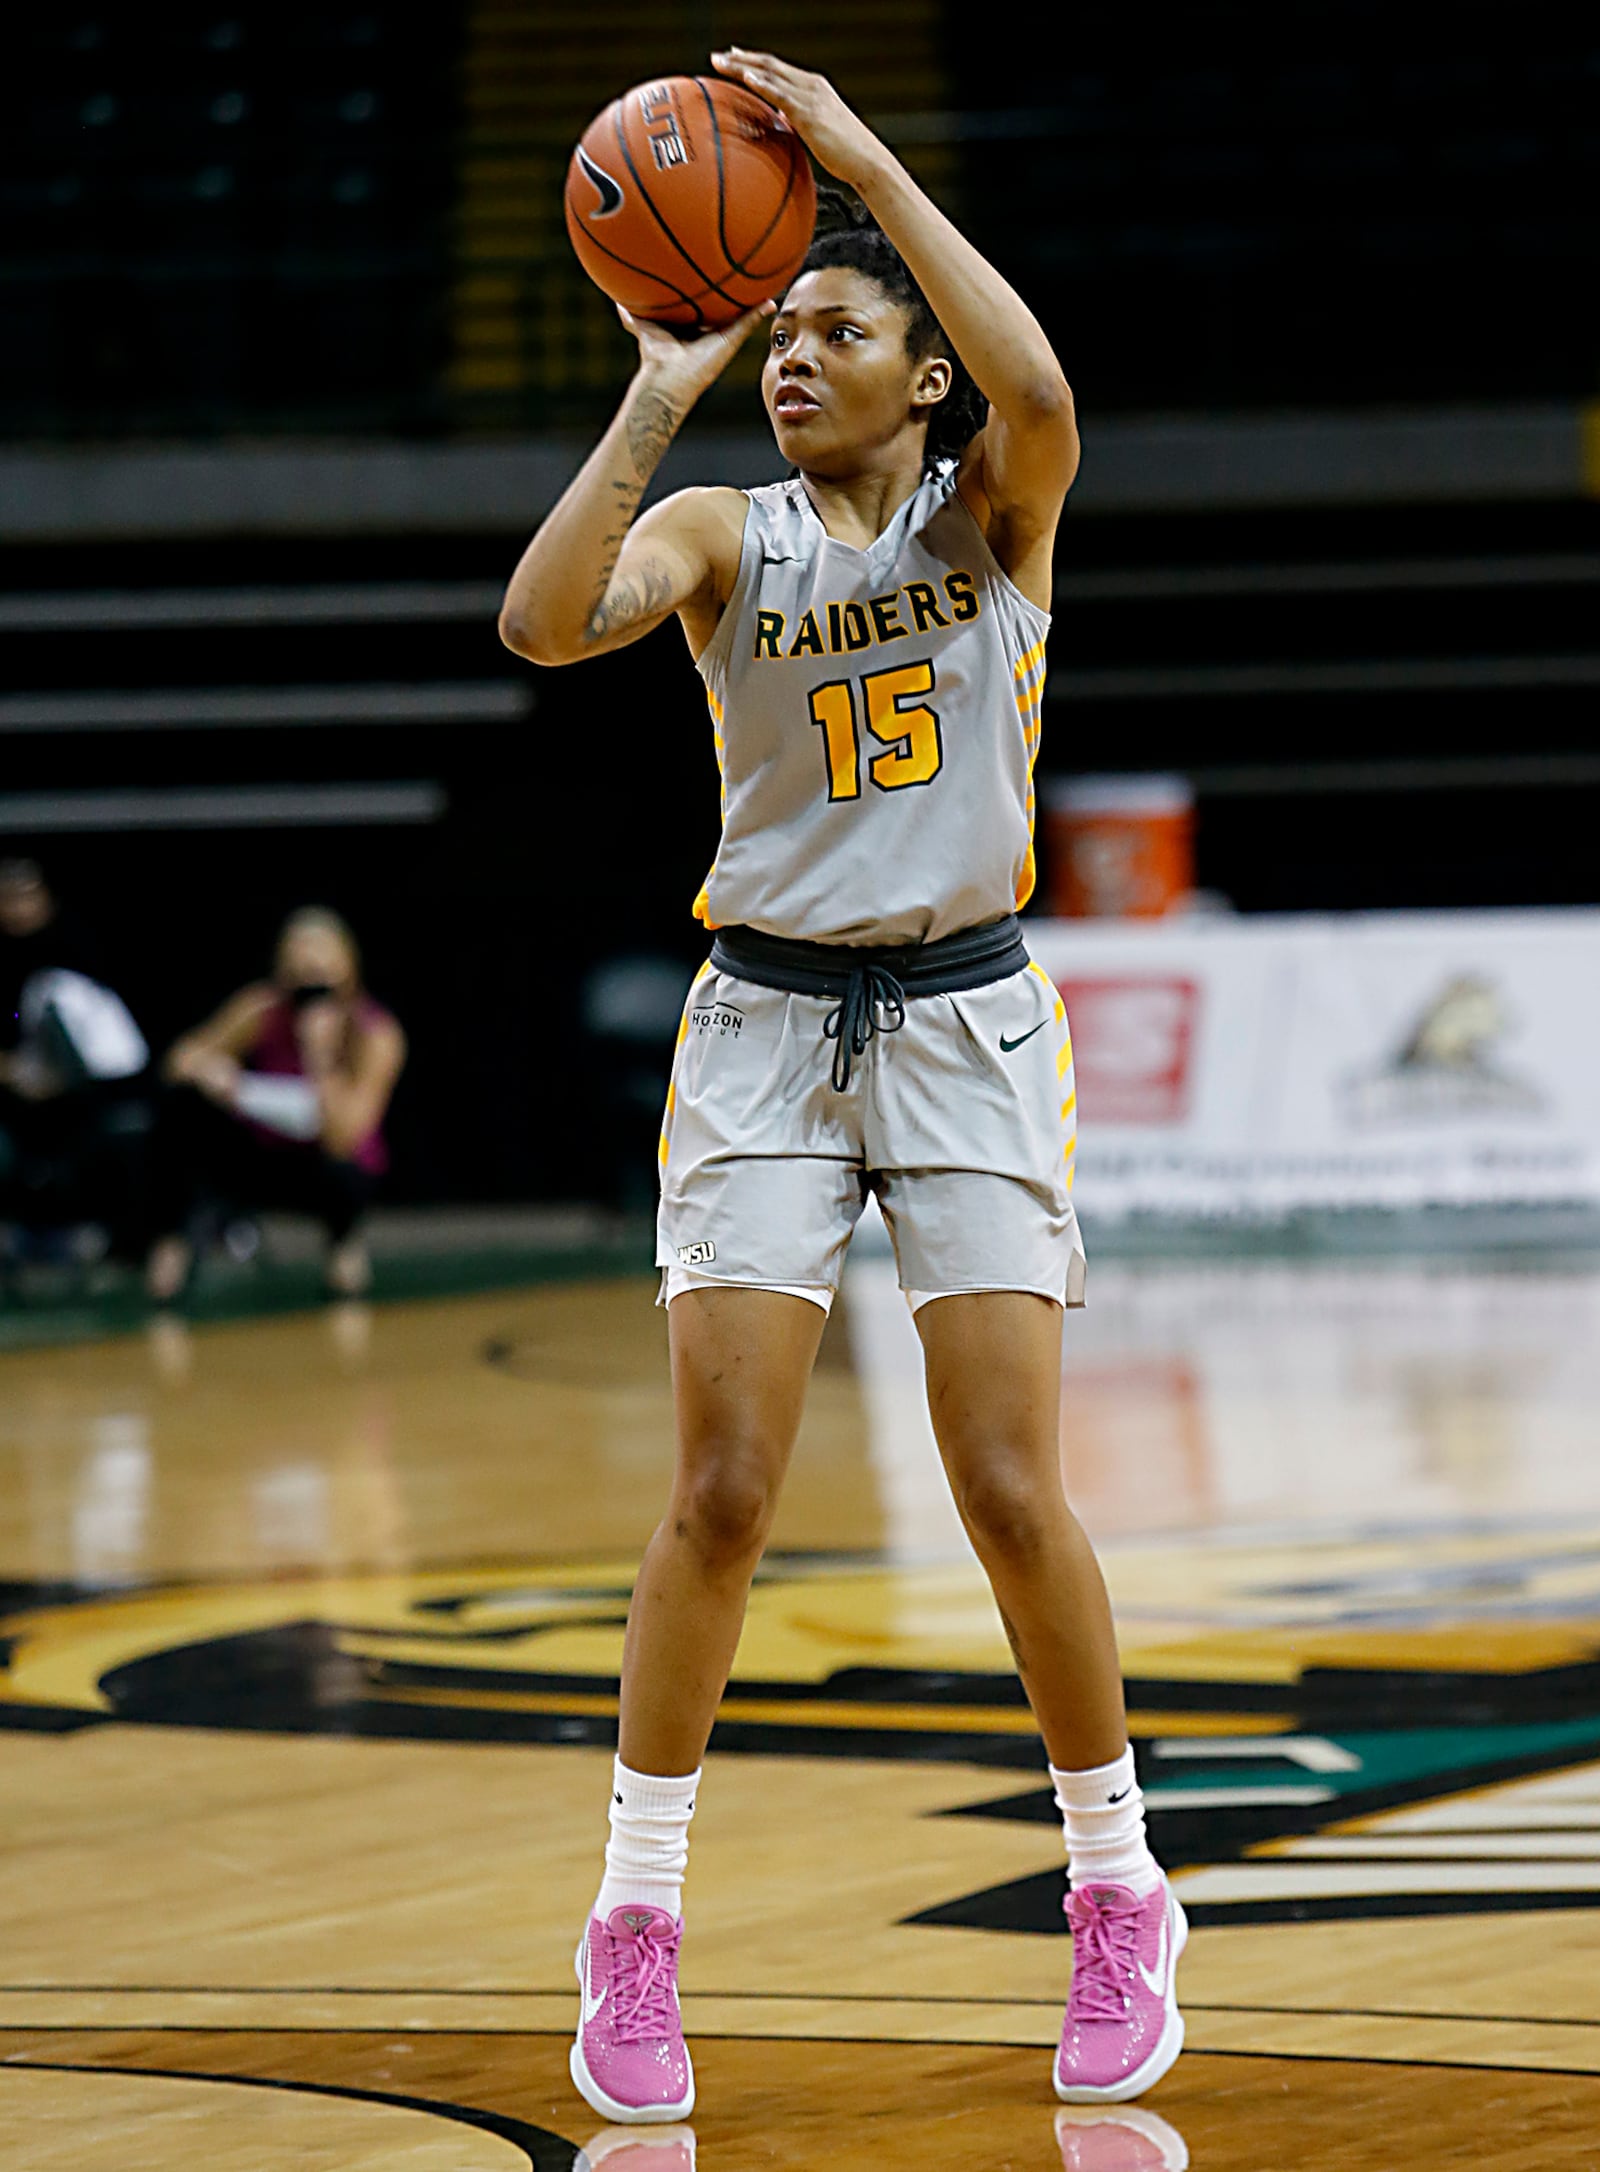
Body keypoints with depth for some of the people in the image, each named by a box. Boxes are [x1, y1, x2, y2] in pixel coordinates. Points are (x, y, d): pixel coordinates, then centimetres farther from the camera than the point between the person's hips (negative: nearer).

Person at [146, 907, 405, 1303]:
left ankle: (345, 1241, 0)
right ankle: (175, 1241, -15)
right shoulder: (264, 1009, -14)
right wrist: (203, 1069, -35)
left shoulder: (377, 1033, -21)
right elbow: (183, 1057, -11)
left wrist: (321, 1056, -37)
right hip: (261, 1158, 2)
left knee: (338, 1175, -39)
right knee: (185, 1102, -25)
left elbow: (340, 1142, -28)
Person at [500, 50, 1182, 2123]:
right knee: (720, 1493, -6)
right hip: (766, 1021, 1)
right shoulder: (722, 535, 2)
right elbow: (544, 623, -18)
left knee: (1012, 1495, -4)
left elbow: (1037, 393, -25)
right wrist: (658, 393, -21)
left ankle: (1118, 1895, 14)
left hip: (968, 1022, -1)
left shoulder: (996, 514, 0)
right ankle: (634, 1926, 4)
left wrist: (864, 157, -26)